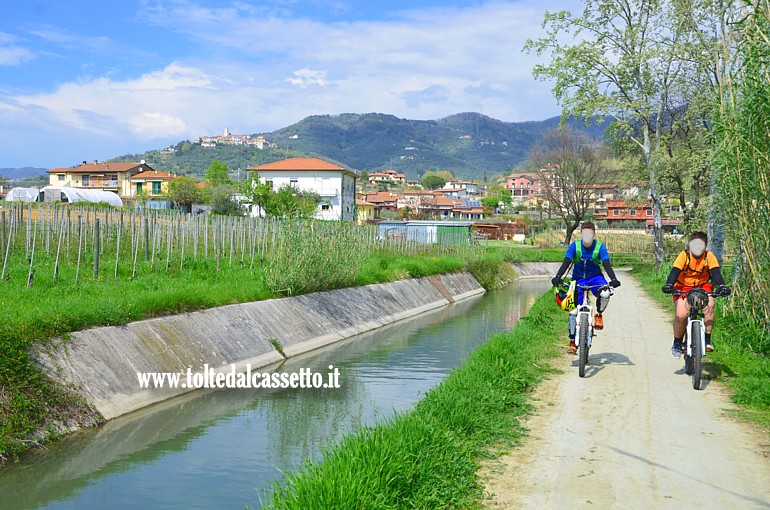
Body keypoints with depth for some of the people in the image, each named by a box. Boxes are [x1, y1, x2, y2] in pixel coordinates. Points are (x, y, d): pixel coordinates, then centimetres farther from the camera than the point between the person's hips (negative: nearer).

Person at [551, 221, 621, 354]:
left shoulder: (600, 247, -13)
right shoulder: (574, 246, -13)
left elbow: (607, 264, -22)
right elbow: (566, 263, -22)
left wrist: (613, 279, -39)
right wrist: (558, 277, -39)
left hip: (595, 277, 0)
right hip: (578, 278, 0)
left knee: (605, 294, -34)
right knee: (574, 310, -7)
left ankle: (598, 314, -1)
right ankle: (572, 341, 8)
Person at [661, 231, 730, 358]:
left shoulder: (709, 256, -11)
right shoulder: (684, 255, -16)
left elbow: (716, 272, -20)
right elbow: (675, 271, -25)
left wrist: (721, 286, -40)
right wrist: (669, 285, -44)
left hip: (703, 286, 2)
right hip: (683, 287, -2)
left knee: (709, 304, -30)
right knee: (681, 315, -22)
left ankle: (707, 339, -16)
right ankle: (677, 342, 4)